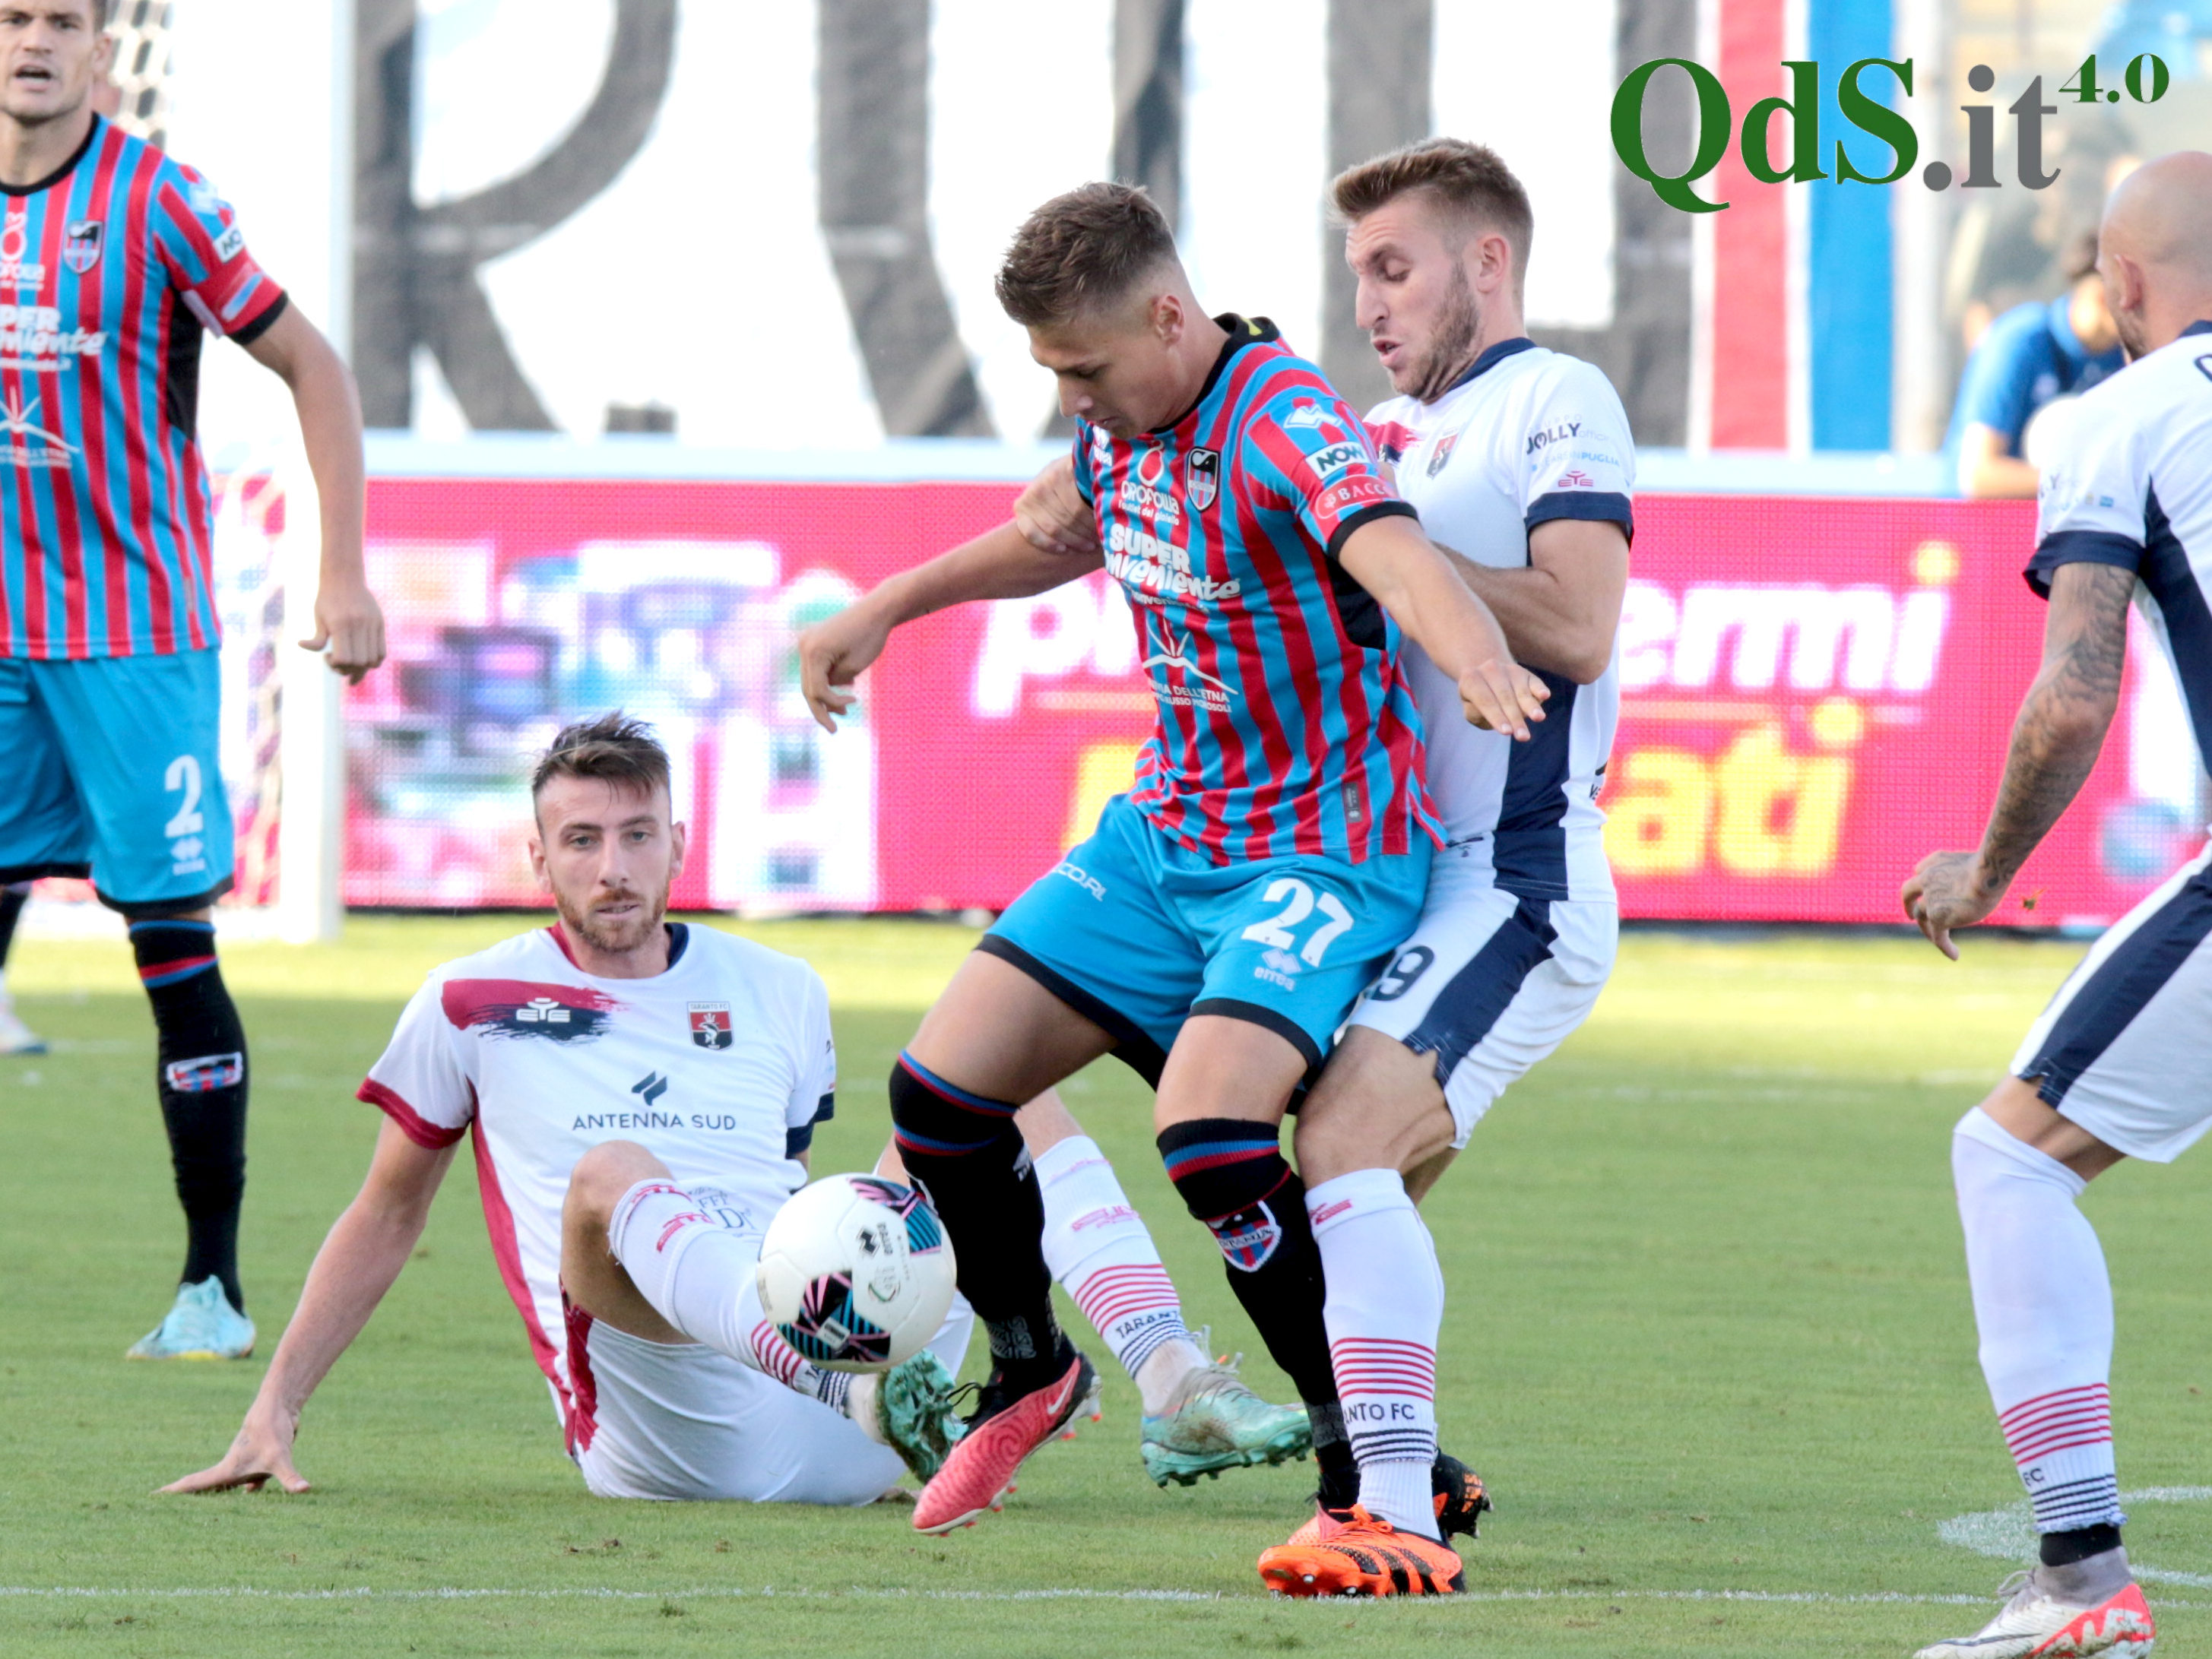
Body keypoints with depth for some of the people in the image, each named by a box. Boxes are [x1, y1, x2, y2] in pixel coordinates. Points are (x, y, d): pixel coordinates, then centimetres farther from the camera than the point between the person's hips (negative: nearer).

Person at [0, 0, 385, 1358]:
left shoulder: (158, 204, -9)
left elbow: (315, 370, -4)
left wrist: (346, 576, -8)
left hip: (138, 640, -5)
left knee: (174, 946, -4)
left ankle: (214, 1285, 2)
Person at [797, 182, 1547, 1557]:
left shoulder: (1283, 427, -25)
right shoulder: (1120, 423, 2)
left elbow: (1393, 552, -45)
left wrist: (1476, 657, -66)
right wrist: (885, 610, 29)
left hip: (1324, 847, -8)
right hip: (1164, 832, 8)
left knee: (1207, 1126, -30)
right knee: (941, 1087, 1)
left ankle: (1374, 1459, -15)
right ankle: (1030, 1373, 27)